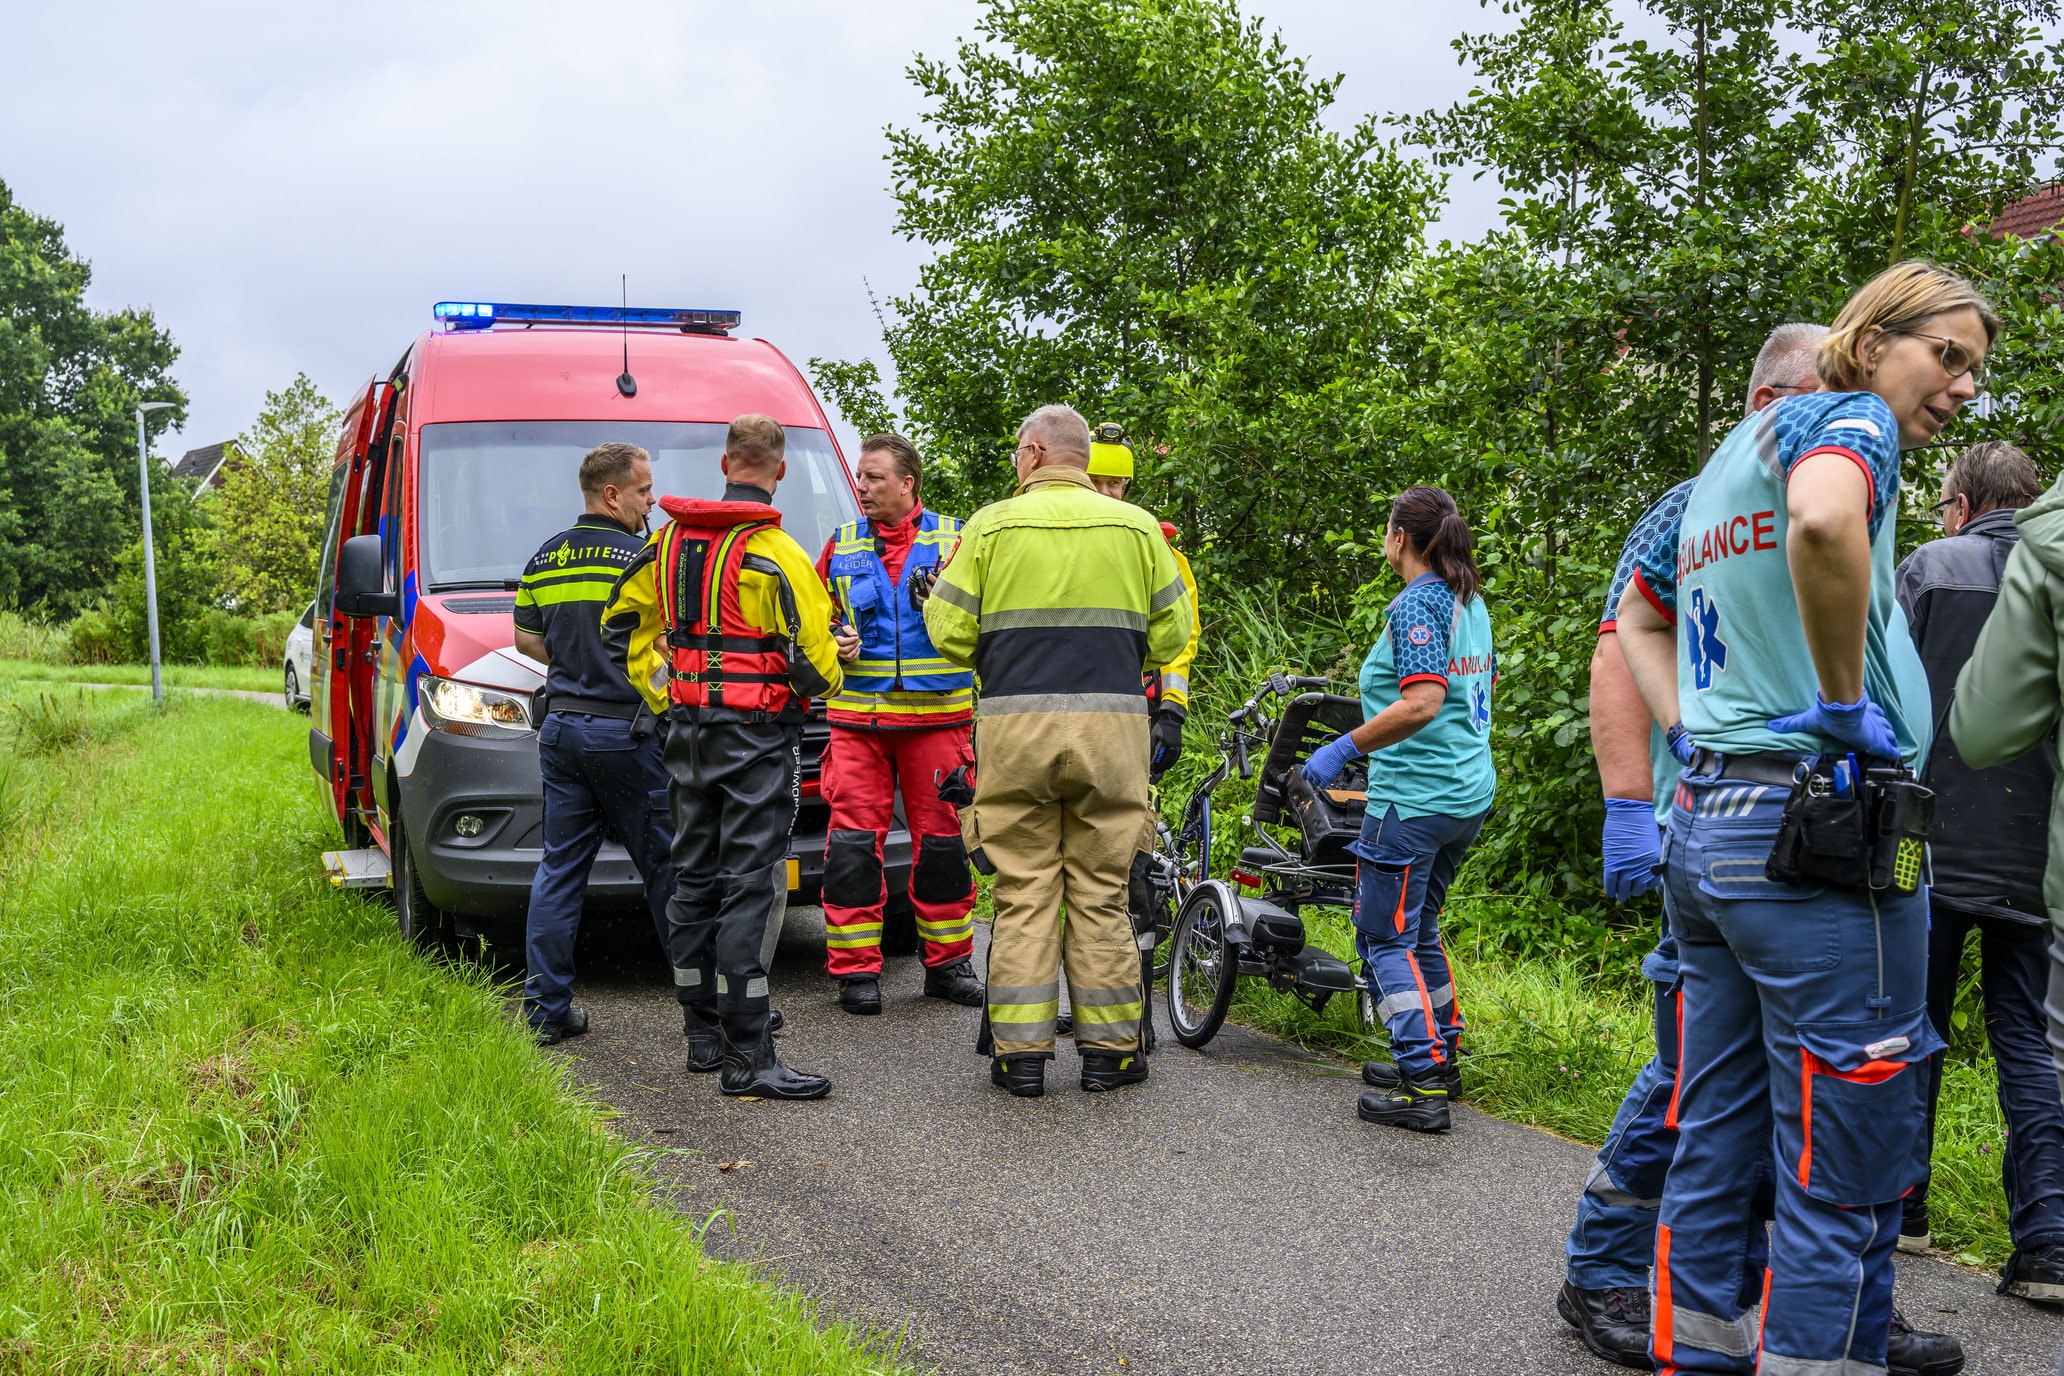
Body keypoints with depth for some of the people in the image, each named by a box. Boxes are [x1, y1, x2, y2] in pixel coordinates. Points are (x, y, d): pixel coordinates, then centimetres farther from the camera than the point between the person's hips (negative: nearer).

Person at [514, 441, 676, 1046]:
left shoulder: (544, 559, 11)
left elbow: (527, 639, 18)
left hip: (561, 728, 7)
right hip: (627, 733, -6)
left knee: (559, 867, 9)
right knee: (666, 865, 1)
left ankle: (547, 1008, 10)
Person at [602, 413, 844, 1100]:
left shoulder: (669, 540, 7)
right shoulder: (777, 554, -14)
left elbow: (623, 624, 15)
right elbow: (812, 658, -17)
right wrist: (822, 682, 5)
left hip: (689, 730, 7)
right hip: (758, 734, -7)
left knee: (694, 880, 14)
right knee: (750, 887, -7)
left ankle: (702, 1033, 24)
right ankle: (746, 1057, -7)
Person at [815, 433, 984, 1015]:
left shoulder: (954, 540, 5)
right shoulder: (842, 545, 11)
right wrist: (832, 642, -2)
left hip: (937, 715, -1)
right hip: (858, 715, 1)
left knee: (942, 837, 4)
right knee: (853, 840, -4)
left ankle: (947, 962, 18)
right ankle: (854, 968, 5)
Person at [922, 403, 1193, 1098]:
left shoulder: (990, 525, 1)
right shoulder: (1137, 527, 5)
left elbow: (949, 630, -1)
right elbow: (1171, 634, 6)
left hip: (1015, 726, -1)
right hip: (1111, 724, 1)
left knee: (1023, 893, 6)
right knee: (1100, 892, 8)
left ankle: (1020, 1054, 7)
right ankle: (1108, 1050, 13)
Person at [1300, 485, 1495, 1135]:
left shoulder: (1417, 604, -15)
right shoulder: (1472, 603, 12)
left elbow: (1422, 703, -26)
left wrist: (1343, 748, -20)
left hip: (1414, 795, -9)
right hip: (1469, 792, 9)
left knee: (1385, 936, -4)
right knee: (1418, 926, 21)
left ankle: (1421, 1085, -8)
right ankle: (1439, 1053, 28)